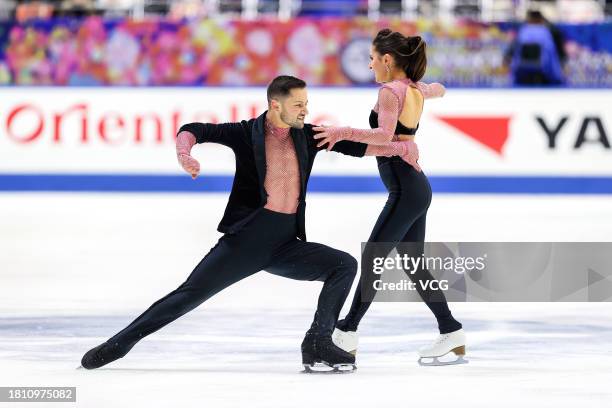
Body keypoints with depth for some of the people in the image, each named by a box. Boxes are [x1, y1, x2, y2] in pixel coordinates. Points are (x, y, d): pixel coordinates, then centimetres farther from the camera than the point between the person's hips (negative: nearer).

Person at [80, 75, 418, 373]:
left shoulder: (307, 136, 8)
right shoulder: (247, 133, -3)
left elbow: (354, 145, 8)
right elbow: (194, 130, -10)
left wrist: (400, 147, -5)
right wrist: (185, 154, -32)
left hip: (286, 245, 4)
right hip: (246, 239, -4)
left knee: (345, 265, -12)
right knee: (190, 294, -9)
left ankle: (318, 346, -14)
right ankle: (119, 344, 0)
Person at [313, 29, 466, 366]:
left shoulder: (390, 91, -13)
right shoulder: (416, 90, 12)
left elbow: (384, 135, -29)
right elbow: (438, 90, 36)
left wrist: (343, 132, -32)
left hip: (405, 190, -9)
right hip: (416, 187, 9)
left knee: (372, 258, -6)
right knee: (413, 263, 13)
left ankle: (347, 334, -4)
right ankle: (451, 333, 15)